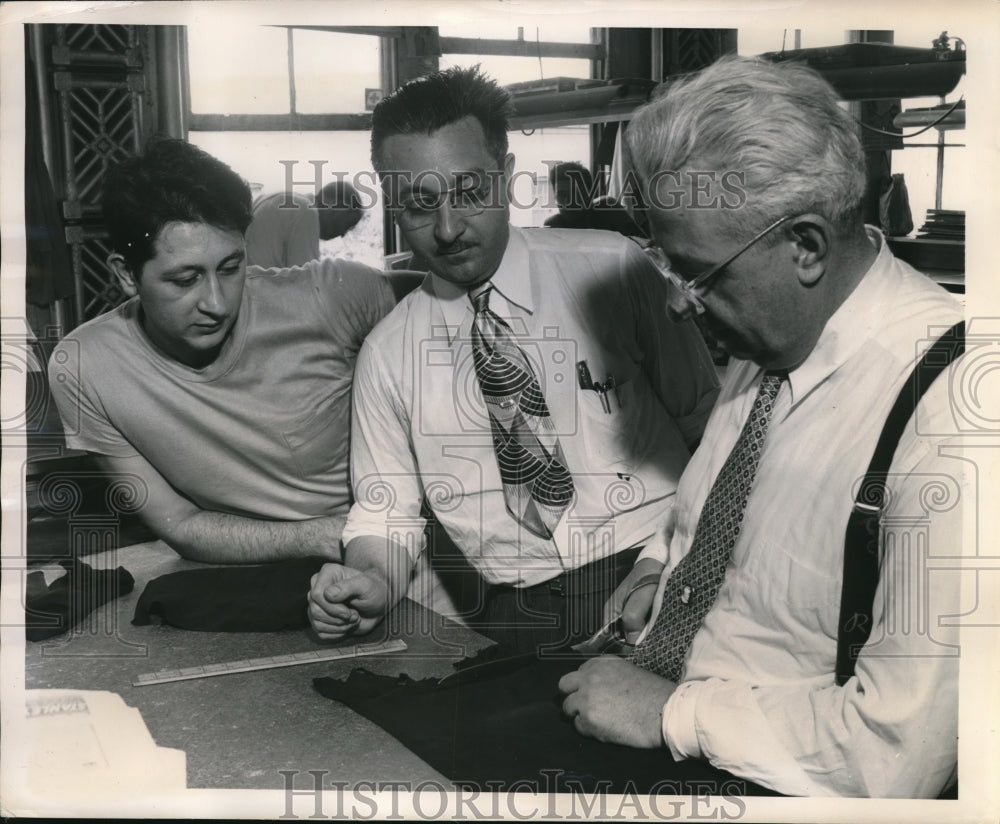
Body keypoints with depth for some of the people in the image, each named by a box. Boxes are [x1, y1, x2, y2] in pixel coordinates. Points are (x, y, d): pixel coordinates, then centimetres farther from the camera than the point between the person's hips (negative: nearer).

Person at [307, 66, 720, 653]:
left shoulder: (614, 270, 0)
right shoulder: (387, 357, 6)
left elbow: (709, 420, 4)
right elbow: (385, 514, 12)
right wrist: (374, 582, -11)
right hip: (514, 617, 3)